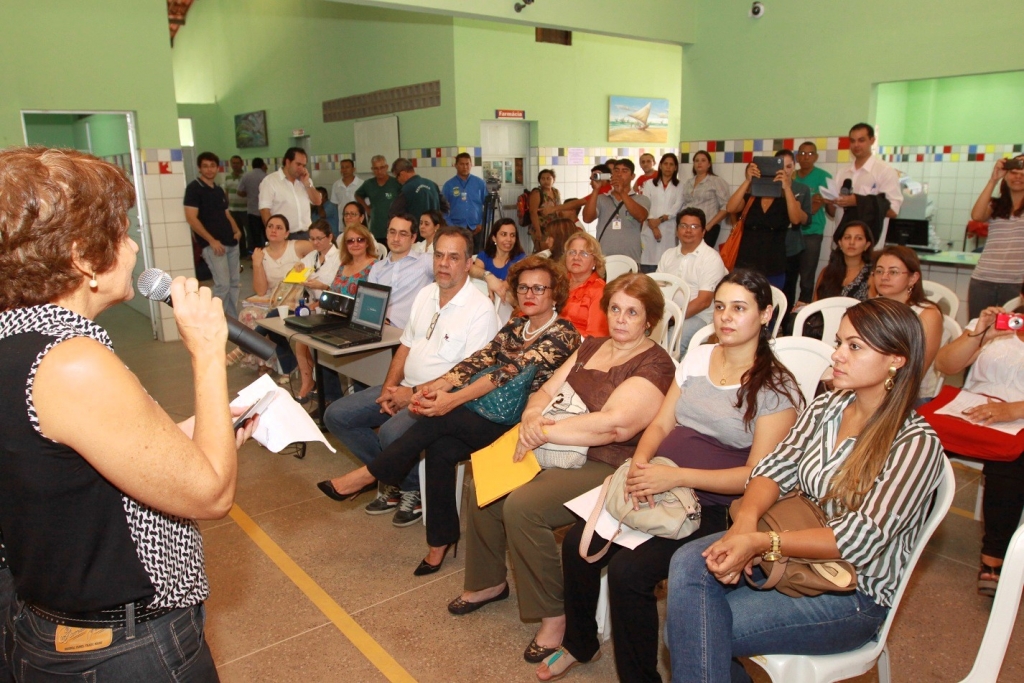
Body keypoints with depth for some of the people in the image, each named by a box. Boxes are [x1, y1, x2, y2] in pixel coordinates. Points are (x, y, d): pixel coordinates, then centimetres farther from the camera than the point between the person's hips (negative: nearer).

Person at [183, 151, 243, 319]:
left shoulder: (219, 190, 16)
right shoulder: (193, 188, -6)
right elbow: (191, 219, -13)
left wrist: (236, 230, 5)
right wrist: (212, 240, -18)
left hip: (231, 242, 8)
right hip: (212, 244, -8)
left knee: (234, 283, 9)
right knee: (222, 284, -12)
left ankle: (233, 319, 19)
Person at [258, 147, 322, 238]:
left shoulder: (305, 180, 14)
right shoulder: (270, 181, -4)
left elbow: (317, 202, 9)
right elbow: (265, 210, -9)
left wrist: (307, 183, -3)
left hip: (306, 235, 5)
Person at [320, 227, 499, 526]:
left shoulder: (480, 309, -15)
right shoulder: (425, 294, 10)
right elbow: (406, 345, 14)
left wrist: (414, 394, -18)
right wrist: (389, 388, -2)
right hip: (404, 388, 8)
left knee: (391, 432, -33)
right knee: (336, 415, 0)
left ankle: (414, 490, 0)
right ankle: (392, 480, 10)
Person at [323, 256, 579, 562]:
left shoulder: (564, 334, -9)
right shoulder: (514, 327, 13)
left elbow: (513, 369, -22)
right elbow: (478, 361, -2)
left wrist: (452, 400, -30)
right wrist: (435, 387, -20)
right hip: (489, 415, 6)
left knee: (440, 419, -24)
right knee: (440, 449, -21)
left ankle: (369, 475, -7)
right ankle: (441, 540, -3)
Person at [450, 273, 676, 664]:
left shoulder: (655, 365, -12)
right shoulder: (591, 347, 13)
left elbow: (613, 424, -24)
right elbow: (546, 391, 9)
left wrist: (543, 432, -20)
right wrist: (532, 417, -15)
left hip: (607, 467, -8)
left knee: (522, 506, -26)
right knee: (483, 485, -2)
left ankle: (555, 615, -7)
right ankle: (490, 581, 19)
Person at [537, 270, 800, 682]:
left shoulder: (776, 386, -8)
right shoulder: (698, 358, 9)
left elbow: (756, 474, -13)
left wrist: (675, 477, -23)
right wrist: (640, 462, -11)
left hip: (713, 509, -5)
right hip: (658, 489, 6)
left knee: (628, 570, -25)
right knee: (577, 544, -11)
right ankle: (579, 644, 17)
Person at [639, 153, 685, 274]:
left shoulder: (679, 186, 14)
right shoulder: (649, 183, 13)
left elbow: (677, 206, 1)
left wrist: (661, 219, -13)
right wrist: (653, 226, -10)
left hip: (669, 229, 0)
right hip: (651, 228, 0)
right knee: (649, 260, -7)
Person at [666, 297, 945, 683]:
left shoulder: (916, 444, -14)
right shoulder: (827, 407, 5)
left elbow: (861, 540, -22)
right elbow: (776, 468, -2)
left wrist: (761, 543, -32)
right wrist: (746, 521, -24)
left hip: (853, 594, -6)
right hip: (793, 551, 6)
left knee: (696, 631, -23)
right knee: (689, 563, -23)